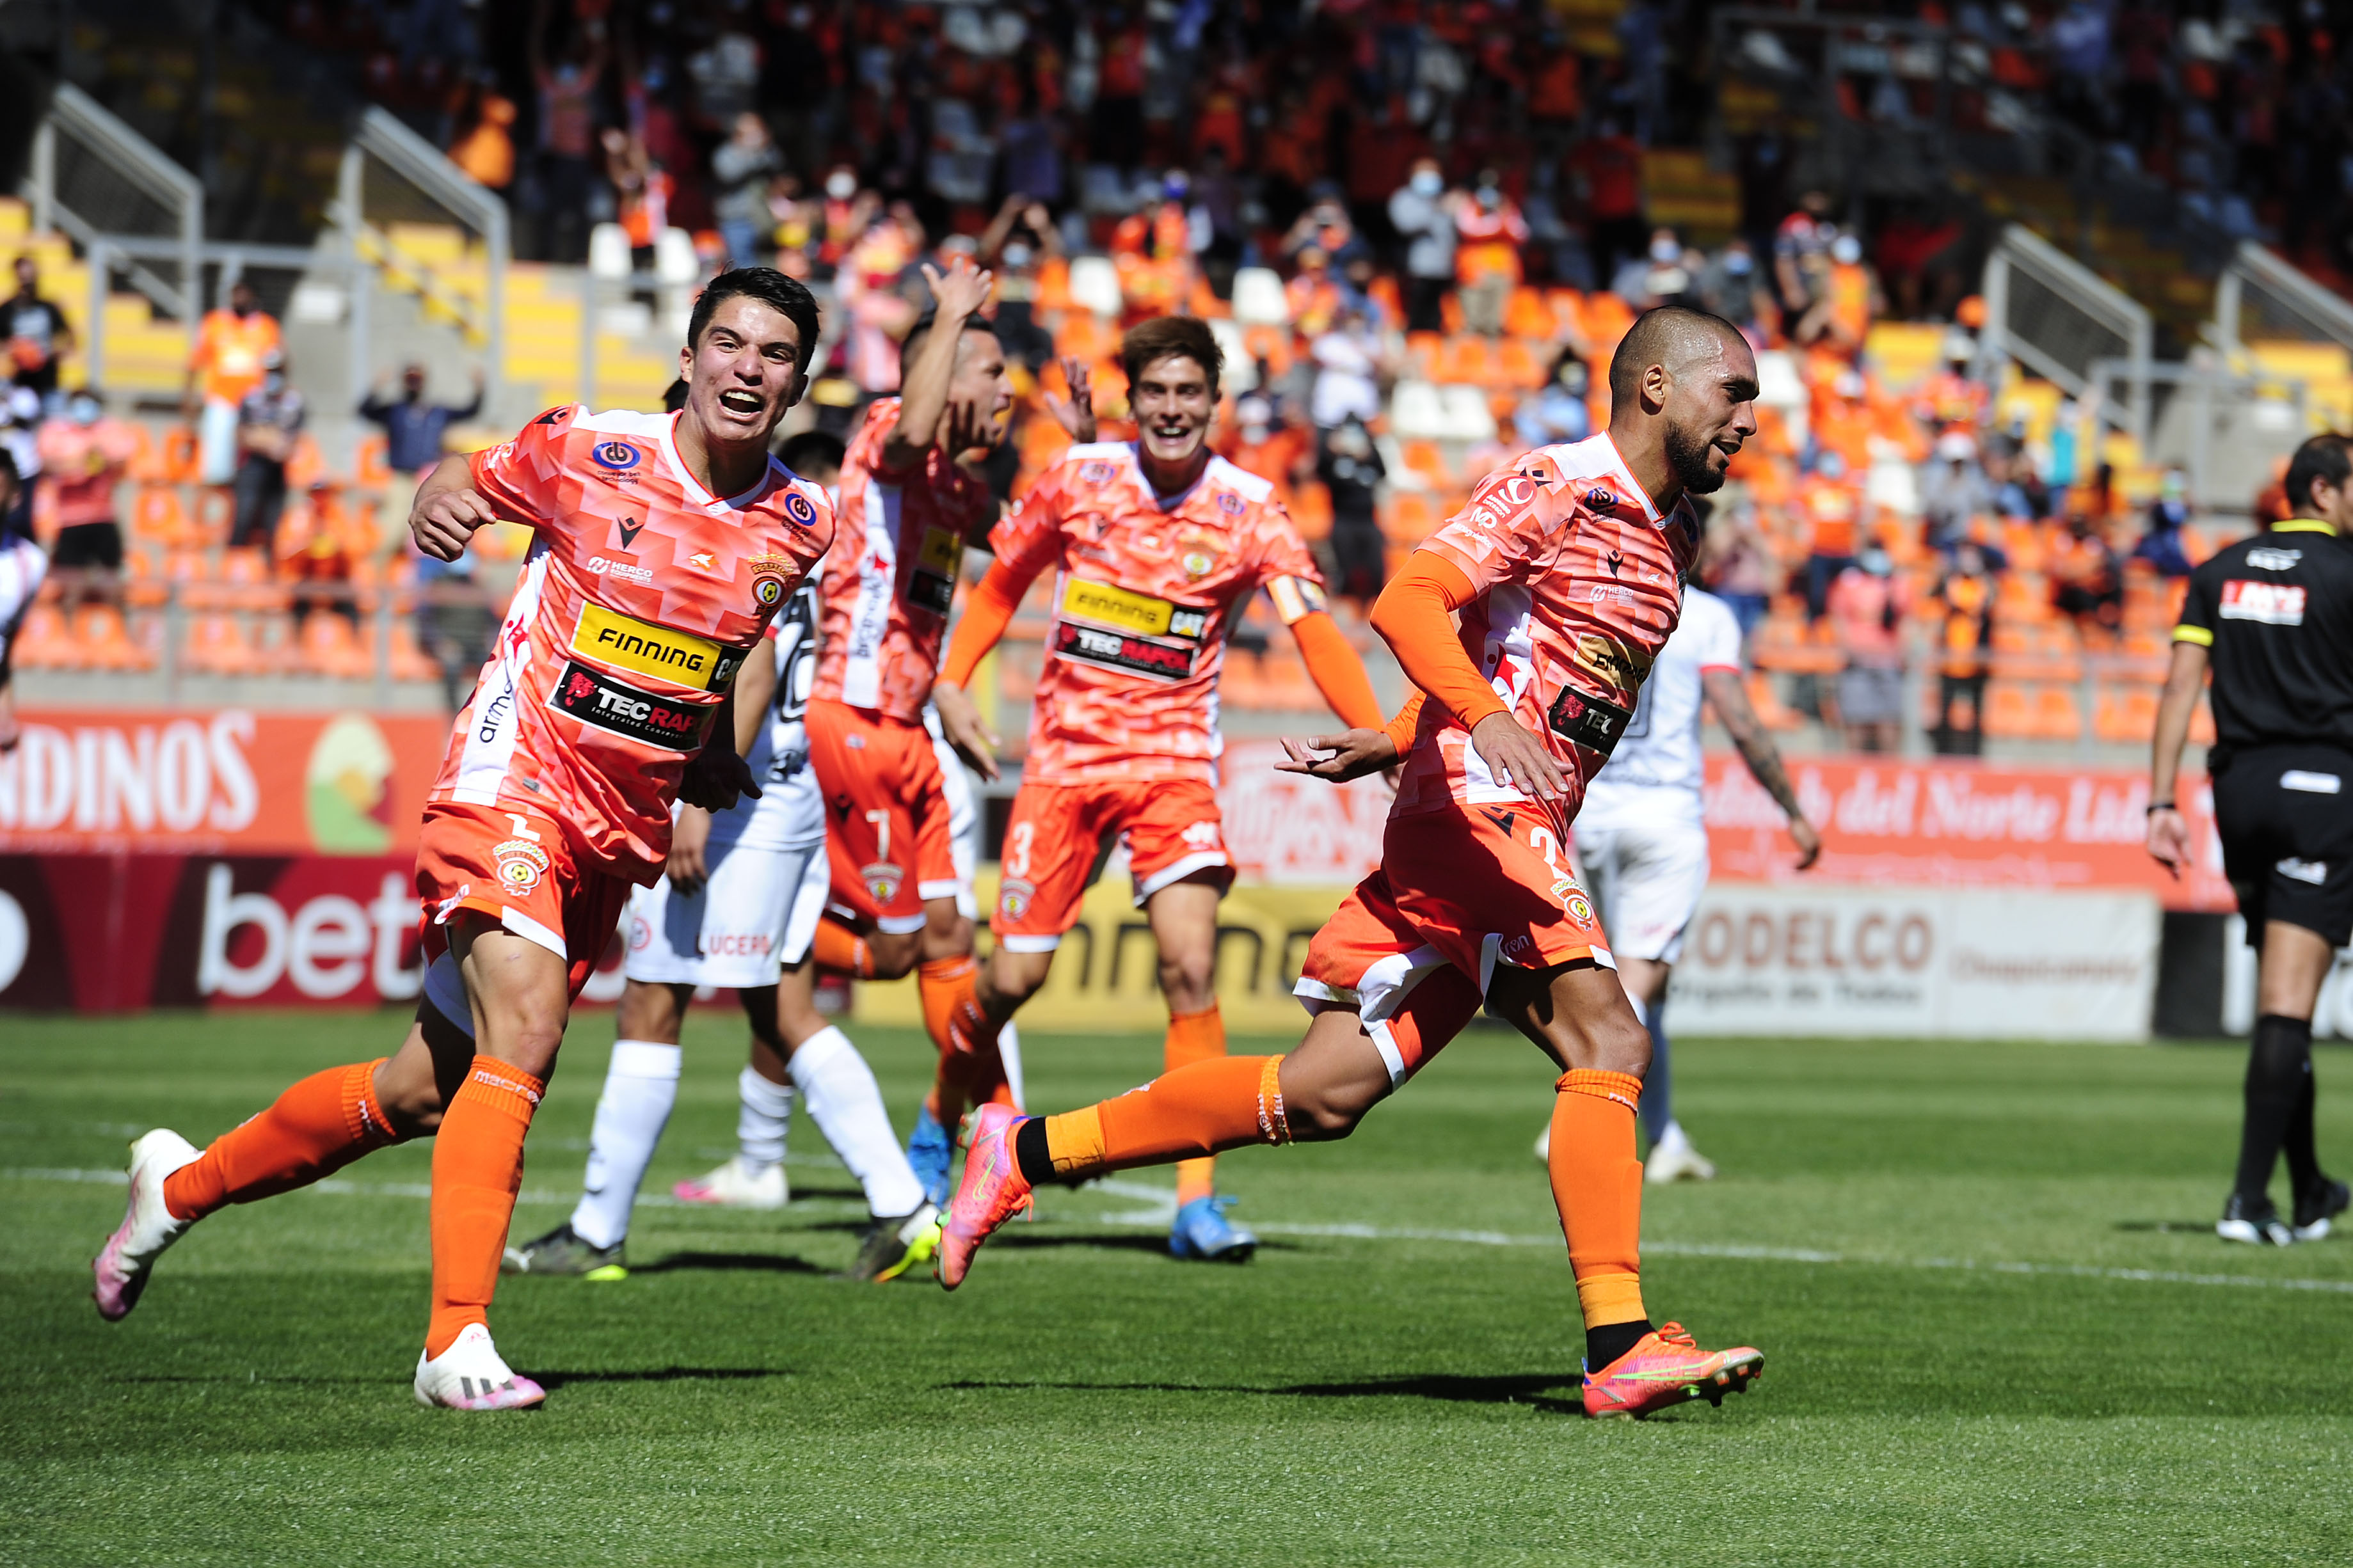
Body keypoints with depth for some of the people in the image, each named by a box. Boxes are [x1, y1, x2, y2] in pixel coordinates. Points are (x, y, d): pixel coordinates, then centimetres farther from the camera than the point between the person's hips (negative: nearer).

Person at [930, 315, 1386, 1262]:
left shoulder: (1249, 510, -6)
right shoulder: (1079, 479, -2)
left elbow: (1313, 629, -17)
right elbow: (1002, 582, 13)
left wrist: (1382, 739, -31)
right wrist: (951, 683, 3)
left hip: (1174, 756, -1)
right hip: (1066, 749, 1)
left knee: (1191, 965, -17)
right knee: (1014, 975, -1)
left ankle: (1197, 1202, -15)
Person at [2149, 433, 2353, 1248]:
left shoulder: (2220, 571, 11)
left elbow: (2181, 685, 5)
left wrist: (2162, 801, 3)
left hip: (2238, 784, 6)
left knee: (2279, 991, 16)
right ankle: (2251, 1196, -16)